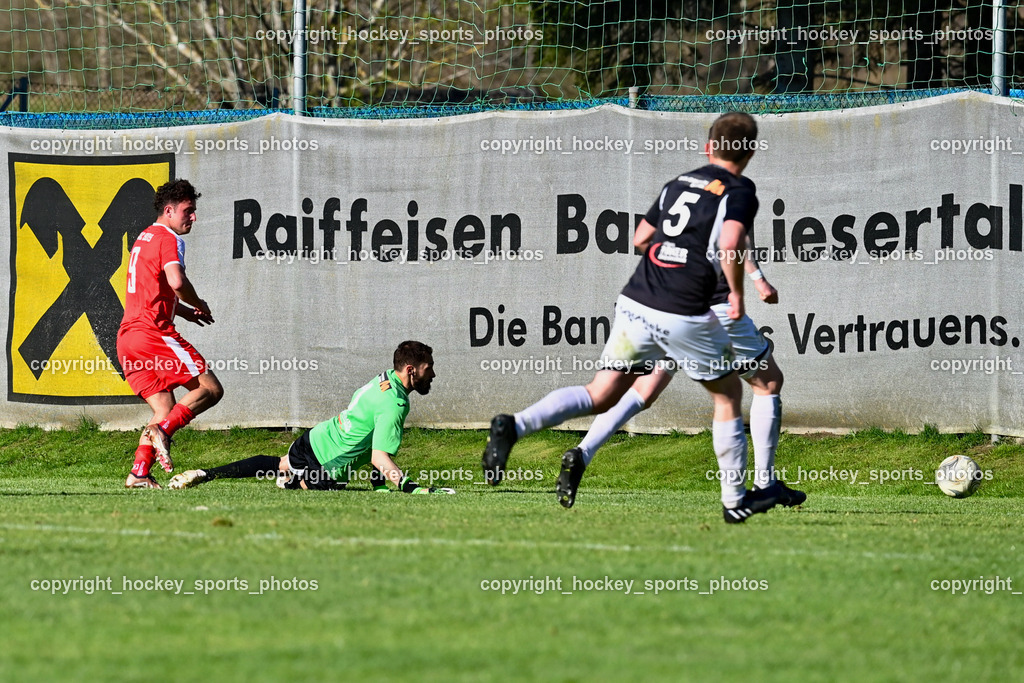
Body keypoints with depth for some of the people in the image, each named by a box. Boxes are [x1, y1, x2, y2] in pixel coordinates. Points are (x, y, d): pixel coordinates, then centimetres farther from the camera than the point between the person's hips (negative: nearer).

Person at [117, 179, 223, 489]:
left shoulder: (144, 238, 24)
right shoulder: (168, 239, -6)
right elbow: (176, 281, -23)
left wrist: (183, 310, 25)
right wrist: (198, 304, -4)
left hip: (128, 336, 9)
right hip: (153, 333, -9)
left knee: (166, 410, 11)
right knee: (210, 389, -7)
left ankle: (139, 473, -3)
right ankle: (162, 430, -23)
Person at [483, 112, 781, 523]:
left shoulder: (677, 184, 17)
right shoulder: (739, 192, -3)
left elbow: (641, 236, 27)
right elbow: (730, 246, -21)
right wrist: (736, 292, -7)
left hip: (635, 303, 5)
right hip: (684, 316, -5)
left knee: (601, 396, 5)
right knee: (728, 395, 16)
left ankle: (515, 426, -16)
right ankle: (735, 500, 21)